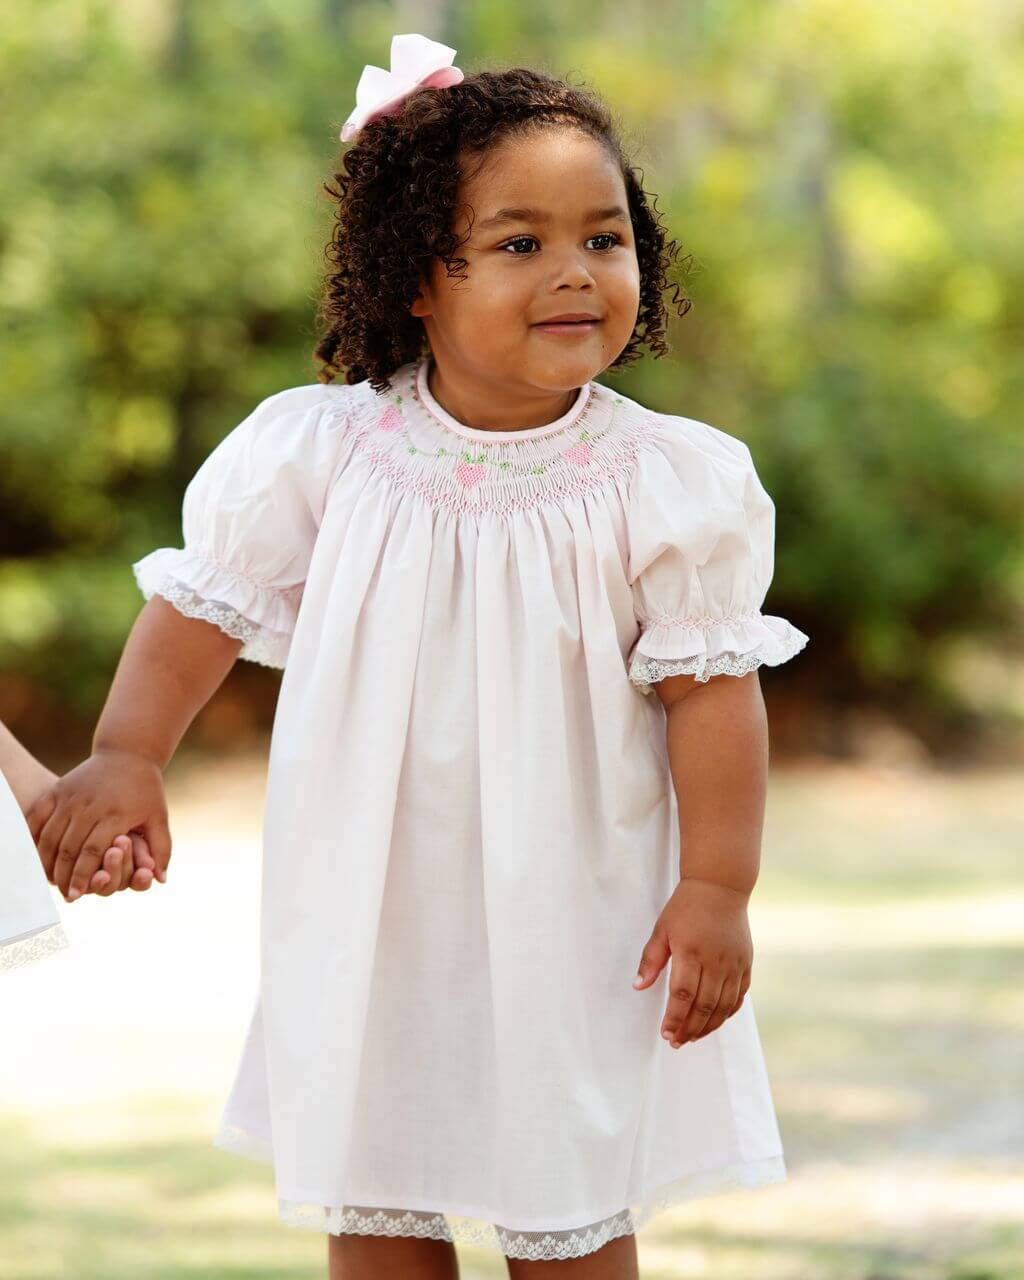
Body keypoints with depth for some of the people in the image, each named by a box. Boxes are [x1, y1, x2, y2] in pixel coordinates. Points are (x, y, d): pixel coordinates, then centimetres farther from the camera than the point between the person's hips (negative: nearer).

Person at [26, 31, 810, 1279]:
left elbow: (709, 684, -7)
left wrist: (717, 887, -11)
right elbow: (208, 597, 3)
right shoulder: (322, 454, -8)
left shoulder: (667, 482, -10)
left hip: (574, 926, -1)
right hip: (371, 921, 2)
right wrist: (126, 755, -6)